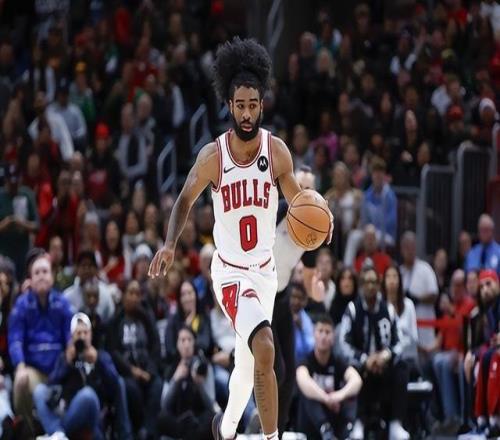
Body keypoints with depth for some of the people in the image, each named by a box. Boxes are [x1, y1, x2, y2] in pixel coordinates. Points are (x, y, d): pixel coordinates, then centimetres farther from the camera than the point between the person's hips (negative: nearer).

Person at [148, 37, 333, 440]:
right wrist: (170, 245, -16)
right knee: (264, 349, -27)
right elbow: (186, 200, -1)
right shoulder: (213, 156, -13)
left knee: (248, 363, 17)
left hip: (265, 269, 4)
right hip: (230, 271, -4)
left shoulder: (277, 152, -7)